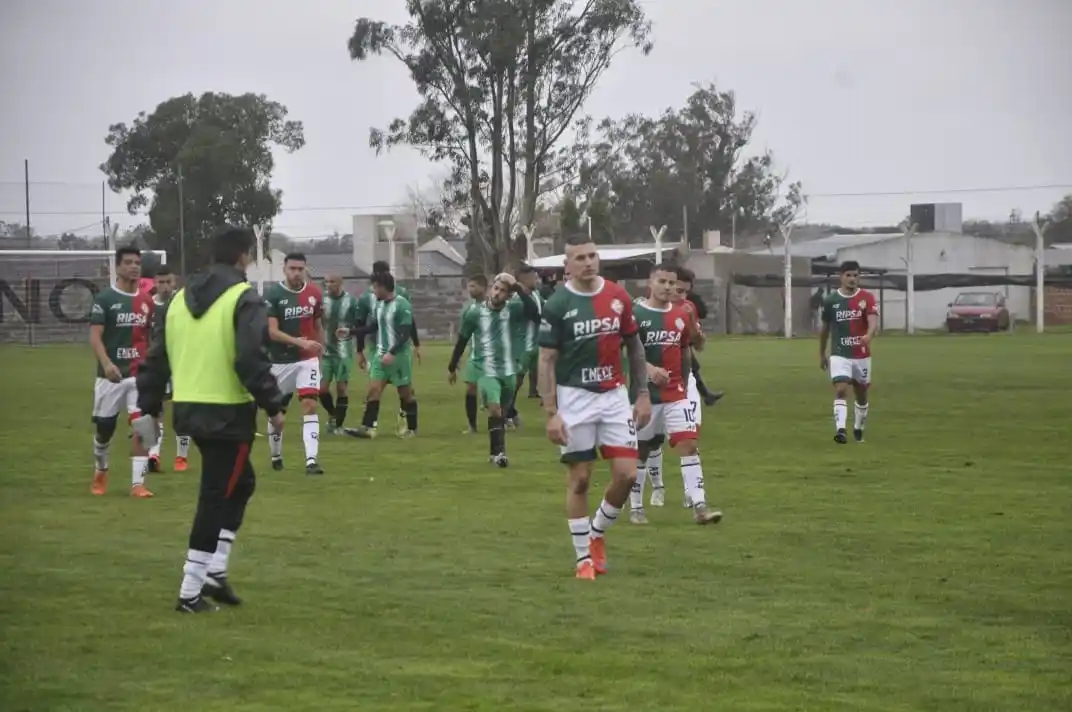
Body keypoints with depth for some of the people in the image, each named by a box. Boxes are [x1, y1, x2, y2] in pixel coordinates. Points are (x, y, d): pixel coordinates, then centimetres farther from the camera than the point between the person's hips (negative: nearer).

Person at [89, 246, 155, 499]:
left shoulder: (146, 300, 9)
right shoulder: (104, 298, -6)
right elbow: (95, 336, -13)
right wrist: (106, 364, -29)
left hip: (139, 374, 3)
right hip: (111, 374, -3)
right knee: (104, 427, 9)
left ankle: (138, 483, -10)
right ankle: (100, 470, 36)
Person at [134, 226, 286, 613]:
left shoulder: (180, 298, 11)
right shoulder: (244, 298, -10)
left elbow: (157, 358, 13)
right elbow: (252, 360, -19)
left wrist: (149, 407, 19)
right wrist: (273, 406, -11)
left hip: (189, 408, 7)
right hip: (228, 411, -7)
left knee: (240, 482, 23)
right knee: (216, 497, 0)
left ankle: (214, 570, 15)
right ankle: (191, 592, 0)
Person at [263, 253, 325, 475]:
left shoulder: (314, 293, 1)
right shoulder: (273, 295, -11)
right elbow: (272, 331, -17)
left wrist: (320, 354, 15)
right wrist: (300, 342, -28)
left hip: (307, 359, 2)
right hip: (280, 361, -1)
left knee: (310, 405, -13)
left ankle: (311, 460, -19)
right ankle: (276, 456, 33)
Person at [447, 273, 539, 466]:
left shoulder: (513, 310, -4)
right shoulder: (475, 313, -5)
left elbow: (533, 311, -24)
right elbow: (462, 341, 6)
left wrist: (517, 287, -25)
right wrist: (452, 367, 14)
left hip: (508, 371, 2)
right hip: (486, 371, -2)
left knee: (501, 413, 13)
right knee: (494, 409, -20)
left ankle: (494, 452, 29)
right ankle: (498, 451, -12)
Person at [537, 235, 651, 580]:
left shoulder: (619, 298, 2)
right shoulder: (557, 304, -8)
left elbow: (634, 346, 12)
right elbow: (546, 360, -7)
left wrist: (643, 393, 7)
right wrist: (551, 413, -13)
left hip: (614, 395, 3)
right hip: (574, 396, -3)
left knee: (626, 474, -4)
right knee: (579, 478, 0)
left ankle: (597, 534, 20)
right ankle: (584, 557, 12)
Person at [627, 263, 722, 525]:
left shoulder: (681, 315, 7)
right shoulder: (636, 314, -9)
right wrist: (648, 369, -29)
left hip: (675, 393, 4)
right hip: (644, 393, -3)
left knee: (688, 444, -9)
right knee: (640, 450, 8)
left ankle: (699, 506, -13)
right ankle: (636, 508, 23)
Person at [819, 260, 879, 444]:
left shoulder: (867, 298, -6)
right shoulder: (830, 300, -1)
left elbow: (873, 322, -20)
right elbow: (825, 328, 12)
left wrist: (869, 335, -43)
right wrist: (822, 354, 17)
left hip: (862, 355, 1)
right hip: (839, 355, -1)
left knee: (861, 394, 14)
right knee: (841, 390, -19)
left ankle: (858, 429, 34)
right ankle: (840, 430, -27)